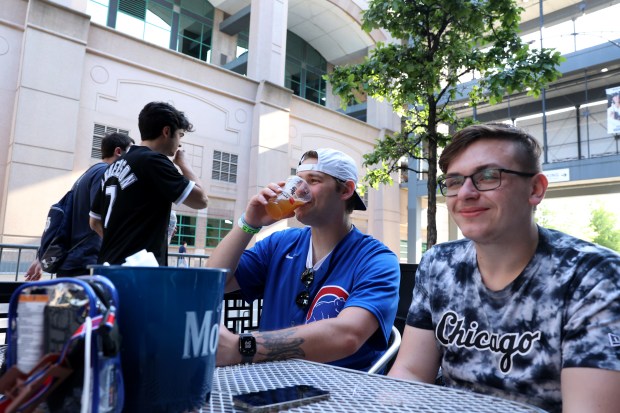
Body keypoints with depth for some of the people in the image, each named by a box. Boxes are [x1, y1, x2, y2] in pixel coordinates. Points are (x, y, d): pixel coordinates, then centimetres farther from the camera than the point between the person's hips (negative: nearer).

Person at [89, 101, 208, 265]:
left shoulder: (114, 166, 13)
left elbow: (95, 222, 19)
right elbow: (200, 200, -12)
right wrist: (183, 163, 2)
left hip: (111, 266, 9)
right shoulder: (154, 161, -12)